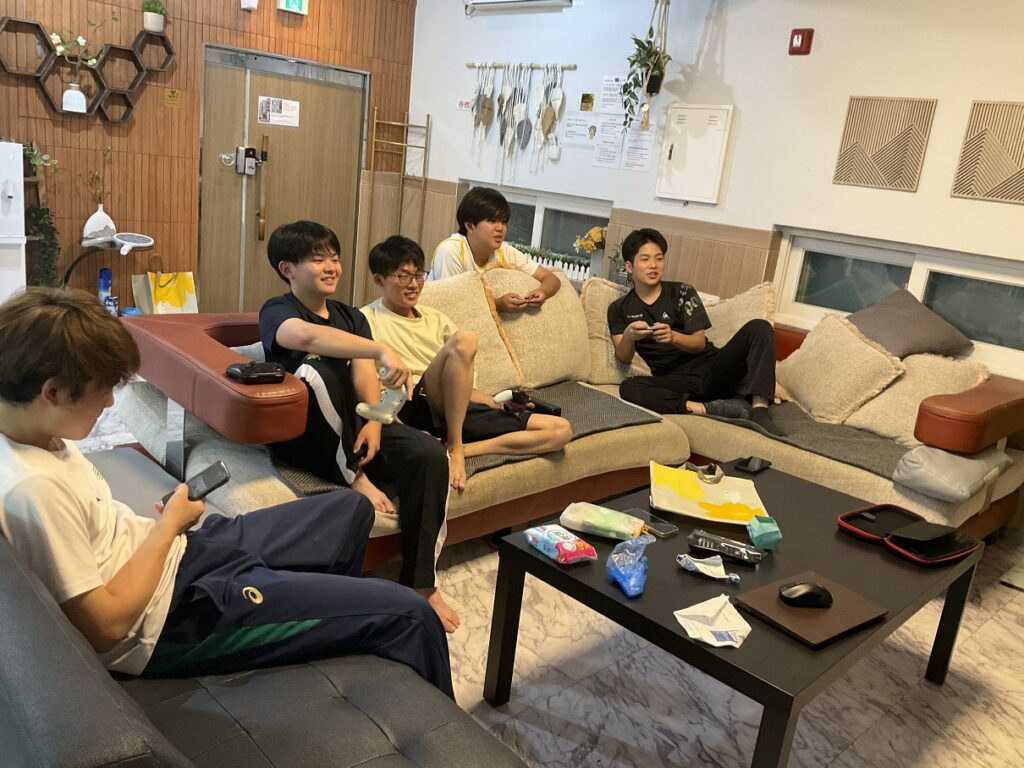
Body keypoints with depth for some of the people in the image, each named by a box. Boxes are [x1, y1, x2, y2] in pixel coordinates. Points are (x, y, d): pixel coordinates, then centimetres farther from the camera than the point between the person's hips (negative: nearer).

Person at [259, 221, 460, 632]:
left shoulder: (351, 316, 16)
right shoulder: (277, 311, -4)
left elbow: (365, 375, -1)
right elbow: (306, 336, -31)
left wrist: (375, 420, -23)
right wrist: (382, 350, -44)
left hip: (353, 427, 5)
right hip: (303, 436, -4)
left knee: (429, 453, -23)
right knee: (315, 371, -35)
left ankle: (421, 582, -15)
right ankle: (354, 477, -19)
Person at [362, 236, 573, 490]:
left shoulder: (435, 318, 25)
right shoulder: (367, 320, 7)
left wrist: (499, 405, 11)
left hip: (458, 408, 7)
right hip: (414, 410, -6)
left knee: (561, 430, -8)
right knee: (463, 340, -33)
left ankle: (460, 449, -21)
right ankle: (454, 448, -24)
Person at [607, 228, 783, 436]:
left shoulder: (682, 292, 7)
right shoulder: (619, 309, 10)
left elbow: (699, 343, -1)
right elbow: (624, 358, -1)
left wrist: (673, 337, -23)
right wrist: (628, 336, -24)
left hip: (711, 368, 2)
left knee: (759, 328, -19)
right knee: (628, 388, -32)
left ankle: (759, 410, -35)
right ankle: (712, 409, -34)